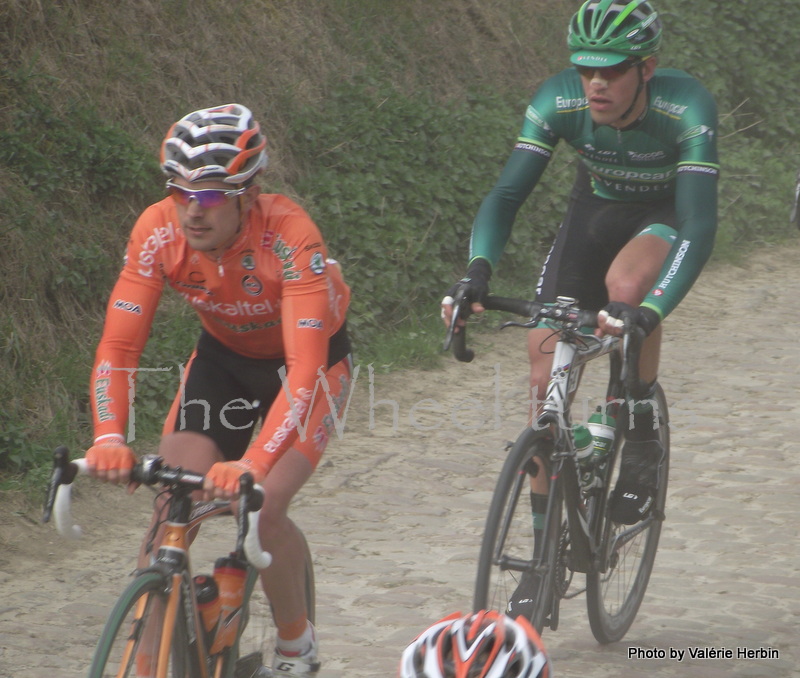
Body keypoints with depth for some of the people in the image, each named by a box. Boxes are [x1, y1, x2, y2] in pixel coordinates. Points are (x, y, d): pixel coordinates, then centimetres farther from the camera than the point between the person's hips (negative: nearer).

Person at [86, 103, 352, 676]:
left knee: (262, 507, -21)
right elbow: (118, 345, -25)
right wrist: (109, 438, -42)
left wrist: (252, 466, -53)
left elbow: (305, 368, -42)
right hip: (225, 354, 4)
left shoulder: (289, 237, -37)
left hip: (313, 356, -4)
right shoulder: (159, 231, -26)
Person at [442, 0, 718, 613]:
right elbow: (507, 193, -29)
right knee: (546, 365, -7)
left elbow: (700, 223, -42)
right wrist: (477, 272, -48)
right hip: (597, 208, 3)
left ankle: (642, 437, -13)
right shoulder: (558, 101, -27)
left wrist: (651, 311, -57)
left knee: (625, 282, -37)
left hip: (668, 216, -3)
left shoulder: (687, 107, -35)